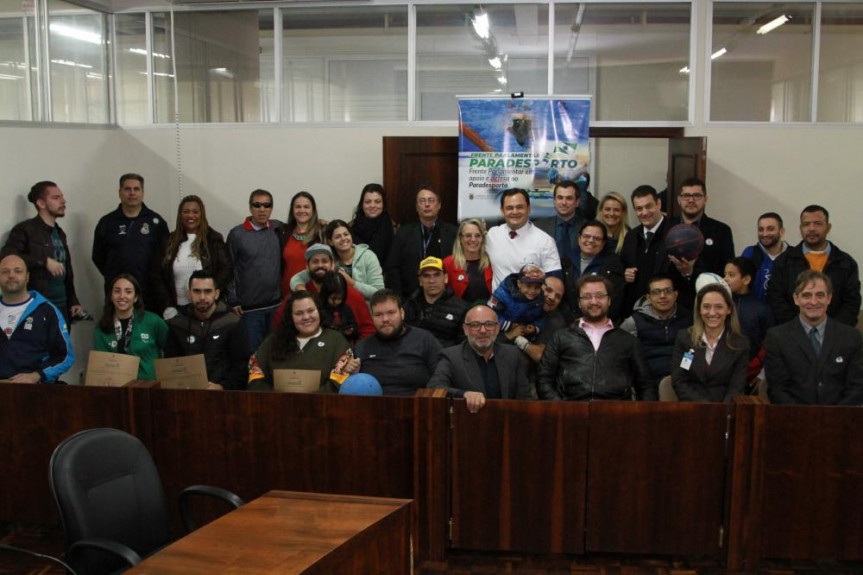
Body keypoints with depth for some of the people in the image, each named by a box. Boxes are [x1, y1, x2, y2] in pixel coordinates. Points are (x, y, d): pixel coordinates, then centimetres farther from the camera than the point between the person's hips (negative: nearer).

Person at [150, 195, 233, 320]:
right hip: (176, 309, 2)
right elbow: (156, 275, 6)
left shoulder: (213, 240, 3)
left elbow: (226, 269, -4)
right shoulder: (169, 242, 9)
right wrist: (167, 307, -5)